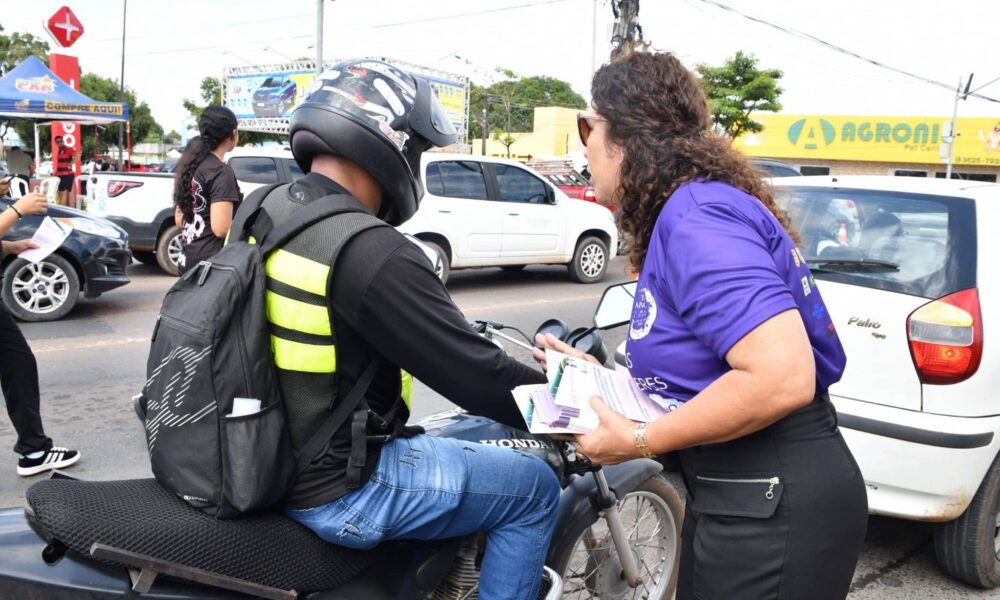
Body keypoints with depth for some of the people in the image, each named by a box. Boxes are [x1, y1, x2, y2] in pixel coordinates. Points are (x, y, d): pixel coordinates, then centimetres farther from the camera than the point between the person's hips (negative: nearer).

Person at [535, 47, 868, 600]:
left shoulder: (696, 217, -20)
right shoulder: (681, 213, 11)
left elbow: (782, 377, -30)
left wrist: (640, 441, -21)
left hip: (774, 510, -10)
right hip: (733, 495, 10)